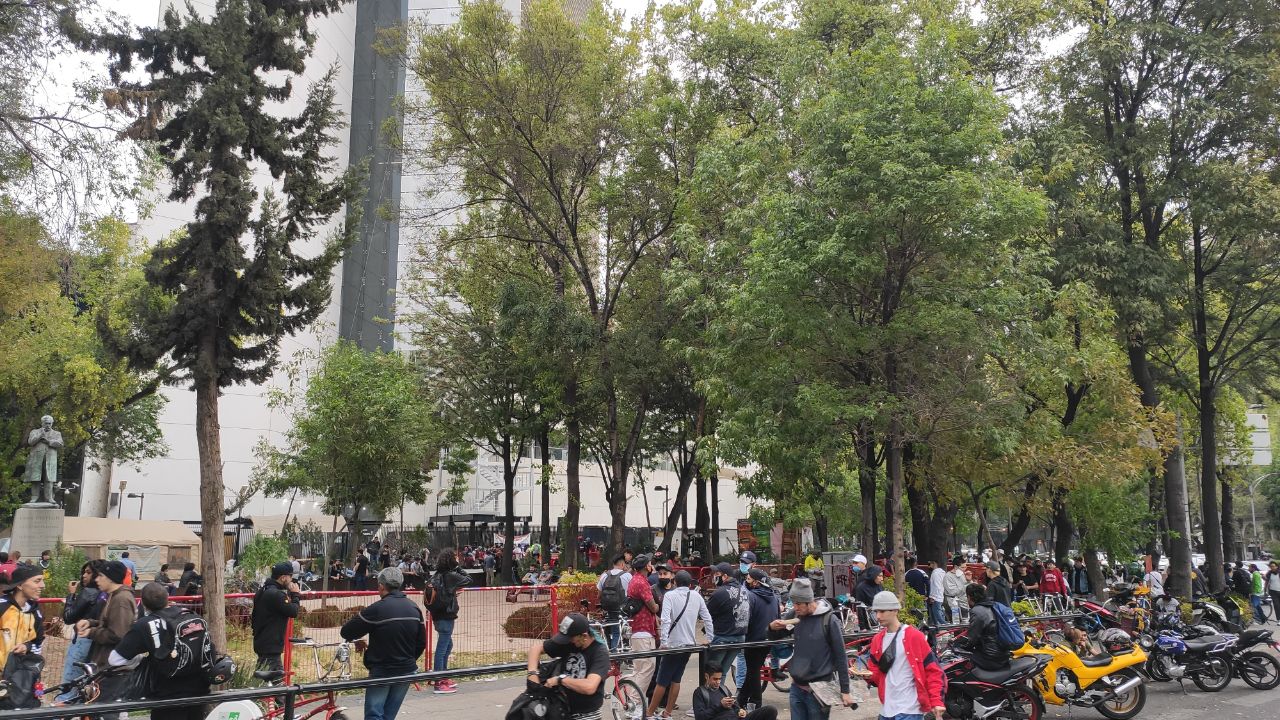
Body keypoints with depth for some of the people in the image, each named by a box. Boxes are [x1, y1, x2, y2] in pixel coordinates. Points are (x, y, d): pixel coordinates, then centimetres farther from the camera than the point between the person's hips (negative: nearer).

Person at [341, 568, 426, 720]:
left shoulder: (376, 610, -16)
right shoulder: (414, 608, 0)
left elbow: (346, 633, -9)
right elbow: (421, 643, 7)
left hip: (381, 672, -5)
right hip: (407, 672, 5)